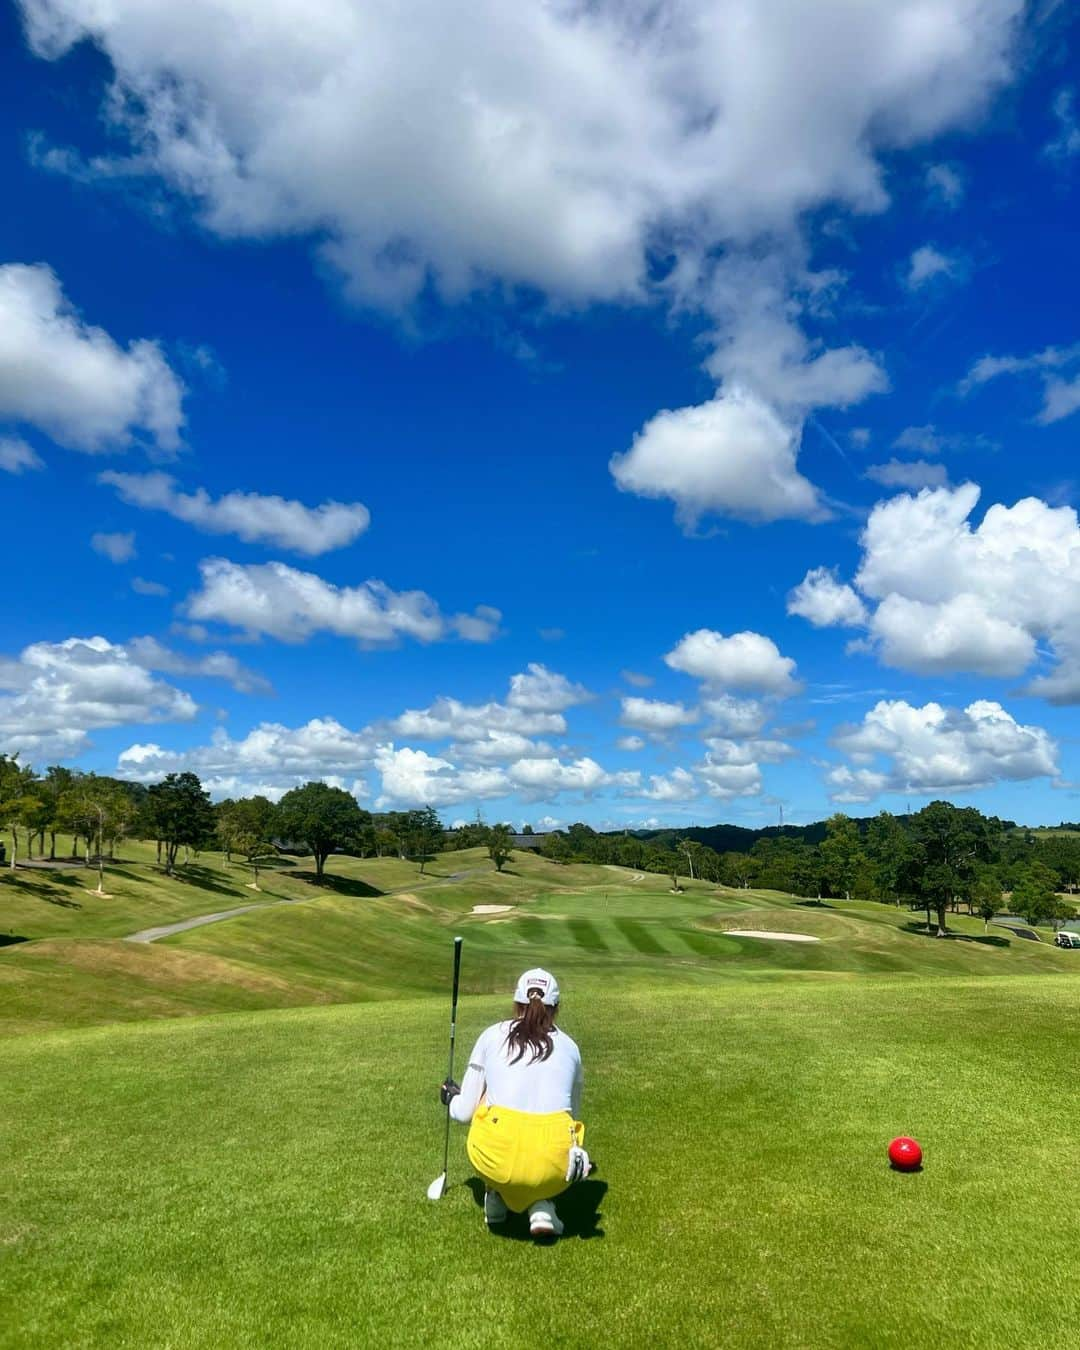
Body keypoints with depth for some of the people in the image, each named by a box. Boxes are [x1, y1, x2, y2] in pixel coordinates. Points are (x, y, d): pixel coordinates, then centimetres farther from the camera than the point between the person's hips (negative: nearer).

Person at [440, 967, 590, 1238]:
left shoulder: (492, 1036, 13)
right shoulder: (569, 1046, 18)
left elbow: (464, 1113, 16)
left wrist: (450, 1098, 41)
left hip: (496, 1156, 0)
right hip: (553, 1163, 0)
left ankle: (497, 1195, 26)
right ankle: (542, 1206, 12)